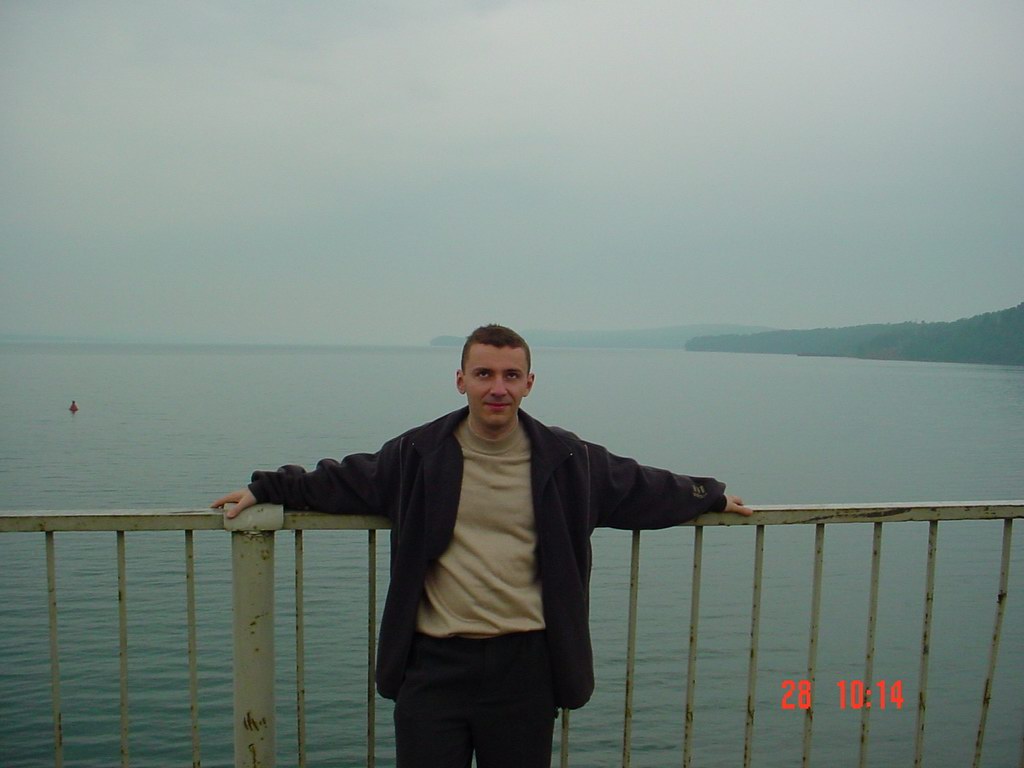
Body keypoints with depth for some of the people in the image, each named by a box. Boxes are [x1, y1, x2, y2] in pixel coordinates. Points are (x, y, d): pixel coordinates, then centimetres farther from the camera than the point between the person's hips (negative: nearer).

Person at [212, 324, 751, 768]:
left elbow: (646, 488, 16)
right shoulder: (418, 454, 0)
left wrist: (711, 496, 24)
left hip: (525, 664, 1)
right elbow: (340, 481, 13)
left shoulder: (569, 461, 1)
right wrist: (263, 490, 13)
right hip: (434, 664, 0)